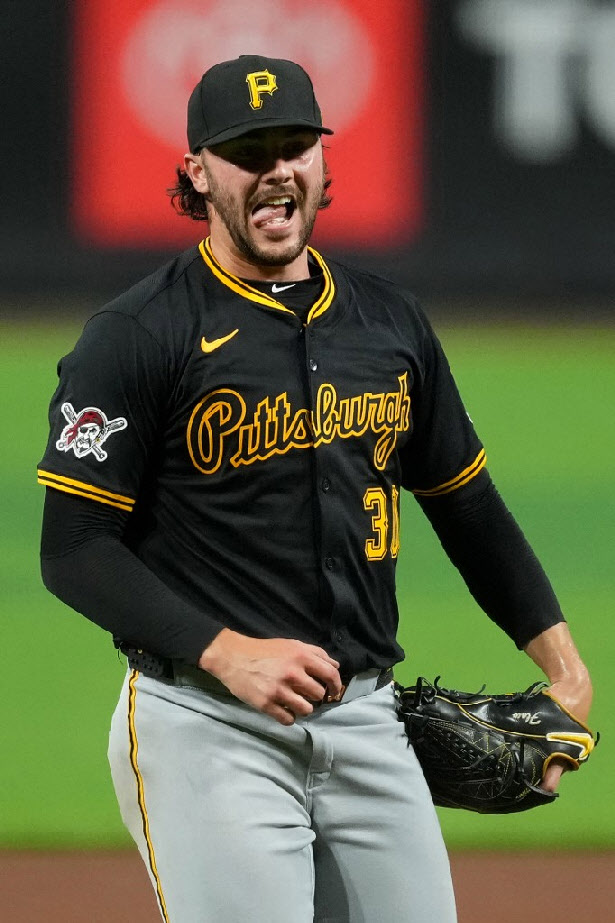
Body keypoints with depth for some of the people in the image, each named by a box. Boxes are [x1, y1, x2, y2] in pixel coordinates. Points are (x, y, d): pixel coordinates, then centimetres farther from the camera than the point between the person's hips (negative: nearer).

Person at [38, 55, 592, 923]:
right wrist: (228, 654, -18)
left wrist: (564, 665, 14)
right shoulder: (140, 335, -6)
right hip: (206, 727, -6)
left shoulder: (388, 322, 12)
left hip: (367, 721, 6)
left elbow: (465, 500, 22)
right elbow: (76, 550, -8)